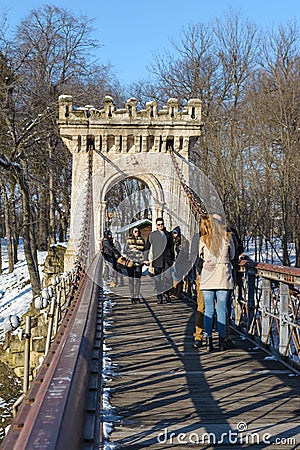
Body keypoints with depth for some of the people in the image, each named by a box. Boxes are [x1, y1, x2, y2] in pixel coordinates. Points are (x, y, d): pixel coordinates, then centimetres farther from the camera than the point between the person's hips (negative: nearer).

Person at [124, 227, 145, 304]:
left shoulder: (141, 240, 11)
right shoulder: (129, 240, 5)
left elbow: (144, 250, 16)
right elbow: (125, 250, 2)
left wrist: (144, 259, 5)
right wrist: (132, 250, -12)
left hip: (138, 262, 1)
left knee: (137, 279, -3)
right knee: (131, 279, 2)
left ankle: (137, 297, 2)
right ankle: (132, 296, 8)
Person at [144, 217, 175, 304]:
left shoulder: (168, 234, 10)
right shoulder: (152, 235, 7)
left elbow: (172, 247, 15)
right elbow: (147, 247, 9)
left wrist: (173, 259, 12)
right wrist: (146, 259, 3)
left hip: (167, 260, 0)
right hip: (157, 260, 0)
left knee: (168, 278, -9)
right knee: (158, 279, 2)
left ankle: (166, 294, 10)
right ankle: (159, 297, 10)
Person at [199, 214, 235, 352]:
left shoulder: (203, 239, -3)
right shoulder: (227, 237, -1)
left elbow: (200, 257, 8)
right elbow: (232, 256, 9)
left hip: (207, 277, 0)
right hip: (223, 277, 0)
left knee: (208, 310, 5)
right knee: (222, 309, 5)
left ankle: (209, 341, 5)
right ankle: (222, 341, 8)